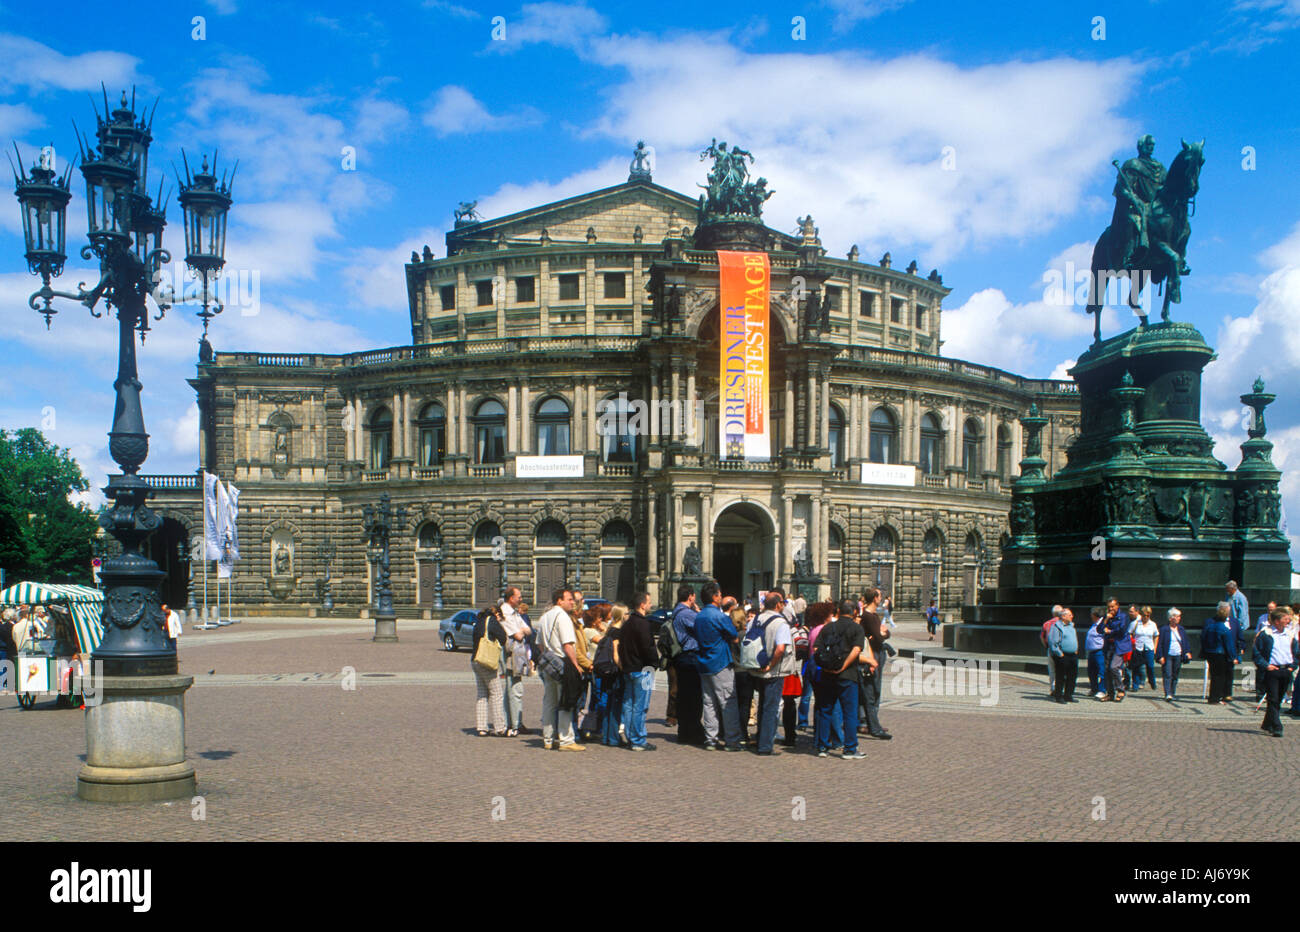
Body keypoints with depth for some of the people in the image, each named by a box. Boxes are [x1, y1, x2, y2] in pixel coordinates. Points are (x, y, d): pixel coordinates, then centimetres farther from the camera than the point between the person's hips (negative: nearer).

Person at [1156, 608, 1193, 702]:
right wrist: (1161, 656, -10)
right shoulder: (1164, 629, -3)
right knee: (1167, 675, -10)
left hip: (1178, 656, 5)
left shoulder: (1181, 629, 11)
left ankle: (1173, 693, 19)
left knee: (1175, 676, 9)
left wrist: (1188, 652, 0)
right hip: (1168, 656, -5)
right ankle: (1168, 694, -16)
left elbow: (1186, 641, 15)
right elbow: (1160, 644, -4)